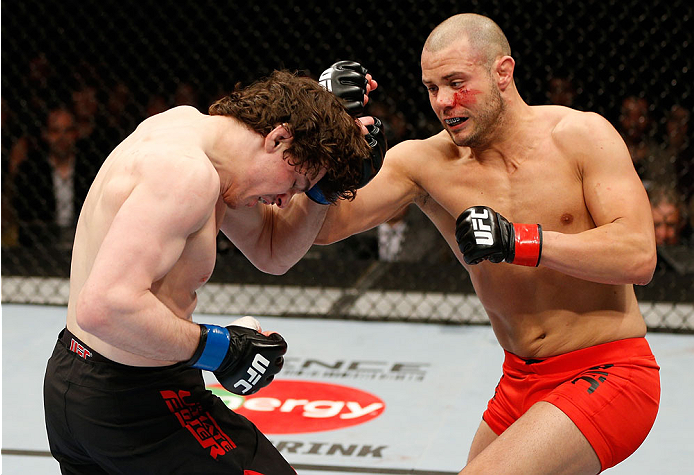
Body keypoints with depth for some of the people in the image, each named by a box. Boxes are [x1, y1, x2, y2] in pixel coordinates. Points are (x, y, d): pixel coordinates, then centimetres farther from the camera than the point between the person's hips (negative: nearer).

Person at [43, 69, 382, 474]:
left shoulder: (188, 123, 8)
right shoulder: (187, 171, -24)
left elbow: (272, 251, 19)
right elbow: (104, 306, -34)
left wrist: (318, 188, 4)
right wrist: (219, 348, -24)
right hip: (138, 405, -10)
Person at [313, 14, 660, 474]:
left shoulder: (582, 136, -11)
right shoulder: (424, 161, -3)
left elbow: (639, 256, -20)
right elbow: (328, 225, -9)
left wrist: (518, 241, -27)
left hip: (609, 376, -6)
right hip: (522, 382, 6)